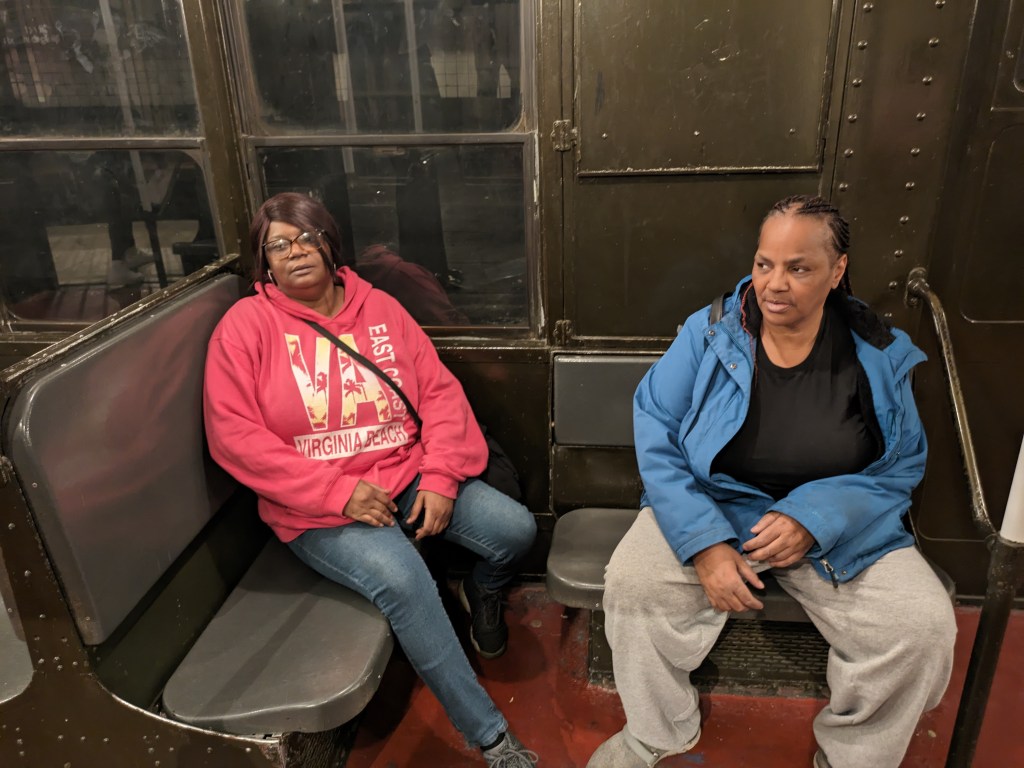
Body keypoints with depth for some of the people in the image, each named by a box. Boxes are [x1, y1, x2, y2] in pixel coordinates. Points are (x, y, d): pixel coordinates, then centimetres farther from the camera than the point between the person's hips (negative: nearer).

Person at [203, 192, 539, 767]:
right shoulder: (248, 324, -4)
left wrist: (440, 480, -10)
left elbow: (439, 391, 4)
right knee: (402, 579, -30)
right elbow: (234, 435, -11)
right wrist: (338, 492, -17)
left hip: (409, 479, 4)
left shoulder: (380, 308, 7)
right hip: (319, 509, -4)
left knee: (516, 528, -13)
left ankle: (482, 591, 25)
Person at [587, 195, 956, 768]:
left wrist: (815, 519, -18)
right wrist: (705, 544, -22)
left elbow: (903, 465, 1)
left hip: (841, 524, 2)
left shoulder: (880, 356, -2)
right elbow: (656, 436, -11)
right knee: (633, 581, -25)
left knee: (924, 625, -18)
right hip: (710, 511, -1)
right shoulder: (709, 334, -7)